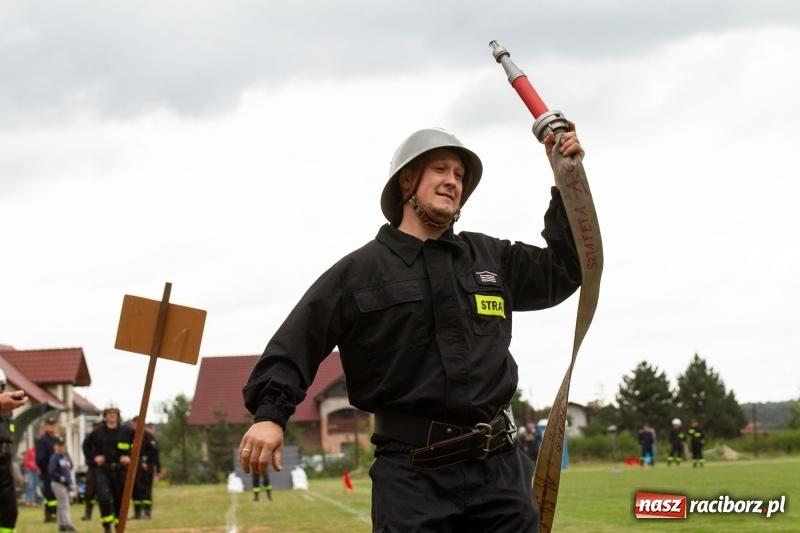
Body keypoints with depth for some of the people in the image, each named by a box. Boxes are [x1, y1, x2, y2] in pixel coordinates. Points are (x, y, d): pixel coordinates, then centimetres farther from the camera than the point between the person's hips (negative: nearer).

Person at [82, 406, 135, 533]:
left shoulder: (127, 431, -1)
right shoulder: (98, 432, 2)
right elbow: (86, 445, 15)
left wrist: (130, 457, -6)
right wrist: (94, 457, -1)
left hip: (121, 470, 0)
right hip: (103, 470, 0)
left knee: (120, 499, 7)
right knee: (104, 497, -17)